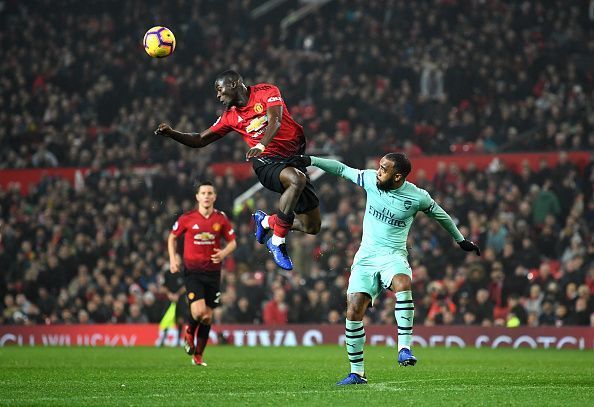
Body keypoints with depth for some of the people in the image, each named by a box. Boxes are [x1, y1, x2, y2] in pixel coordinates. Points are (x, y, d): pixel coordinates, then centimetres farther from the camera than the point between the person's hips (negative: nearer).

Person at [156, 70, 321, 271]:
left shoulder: (266, 91, -3)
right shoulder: (230, 116, 6)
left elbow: (275, 120, -20)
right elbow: (200, 140, 11)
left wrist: (262, 144, -38)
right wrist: (172, 133, -4)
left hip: (294, 157, 1)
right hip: (267, 163, -1)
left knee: (312, 227, 2)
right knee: (297, 179, -38)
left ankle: (266, 221, 26)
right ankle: (277, 242, -30)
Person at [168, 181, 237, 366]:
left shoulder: (221, 219, 1)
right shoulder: (187, 218, -4)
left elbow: (232, 242, 9)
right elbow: (172, 237, 11)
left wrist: (224, 253, -12)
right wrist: (173, 259, -2)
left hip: (213, 272, 3)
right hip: (193, 271, -3)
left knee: (207, 316, 7)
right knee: (198, 311, -20)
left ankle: (198, 355, 21)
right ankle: (189, 332, 15)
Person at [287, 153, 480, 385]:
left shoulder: (417, 198, -7)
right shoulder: (370, 179, -2)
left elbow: (440, 214, 12)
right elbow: (342, 169, 13)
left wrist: (461, 240, 23)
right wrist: (310, 161, 8)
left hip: (393, 256, -3)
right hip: (366, 256, 3)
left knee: (403, 284, -38)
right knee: (354, 312, -9)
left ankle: (404, 349, -38)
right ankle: (357, 373, 4)